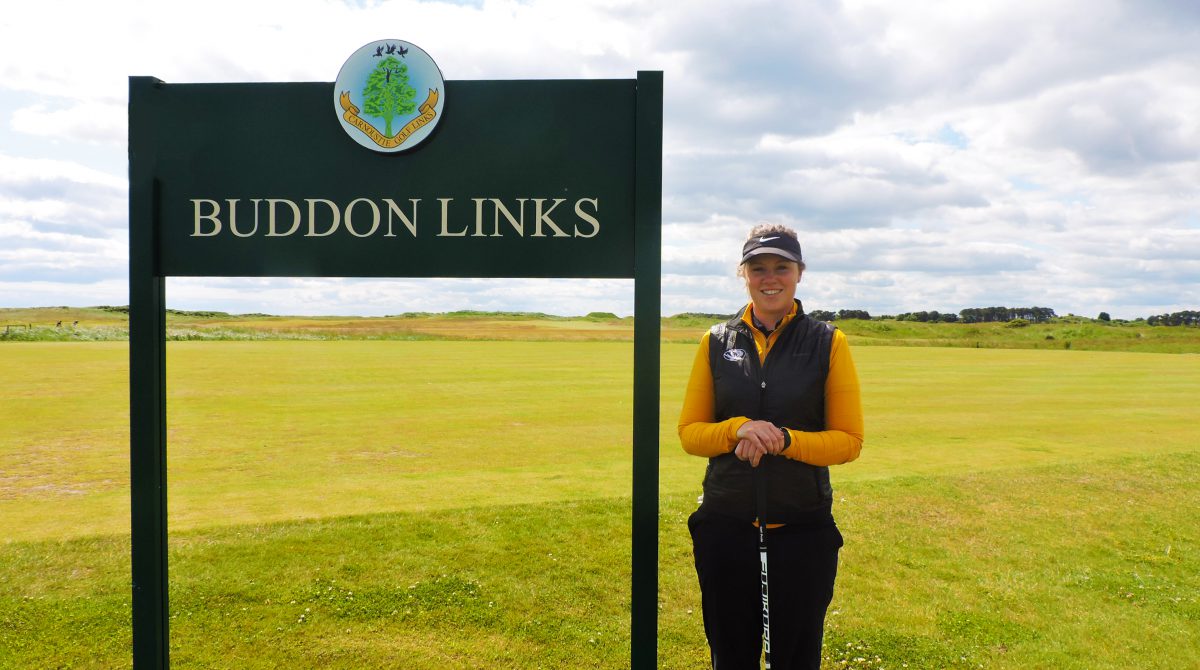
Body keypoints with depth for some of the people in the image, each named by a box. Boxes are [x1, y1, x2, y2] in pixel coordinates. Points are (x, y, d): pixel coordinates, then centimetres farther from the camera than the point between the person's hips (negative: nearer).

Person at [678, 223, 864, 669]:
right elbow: (689, 431, 4)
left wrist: (784, 440, -18)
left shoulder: (828, 343, -1)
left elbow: (849, 440, -2)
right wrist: (738, 430, -16)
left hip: (803, 528, -1)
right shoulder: (716, 342, 4)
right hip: (724, 527, 2)